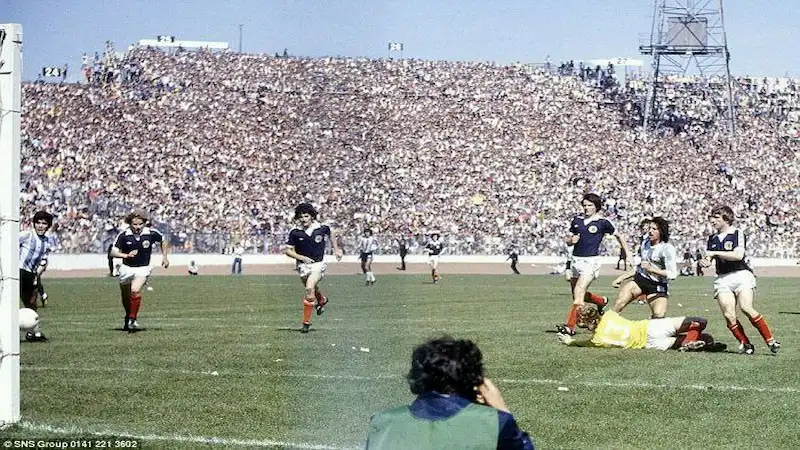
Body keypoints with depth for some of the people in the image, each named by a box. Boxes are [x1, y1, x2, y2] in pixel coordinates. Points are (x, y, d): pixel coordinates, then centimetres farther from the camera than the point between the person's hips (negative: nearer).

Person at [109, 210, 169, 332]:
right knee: (126, 296, 15)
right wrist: (126, 255, -33)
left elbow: (163, 241, 9)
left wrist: (165, 256, 6)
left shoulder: (151, 233, -13)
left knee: (135, 291, -25)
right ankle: (128, 315, 44)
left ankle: (132, 320, -15)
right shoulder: (124, 235, -16)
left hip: (143, 268, -2)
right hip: (126, 268, 2)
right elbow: (113, 252, -17)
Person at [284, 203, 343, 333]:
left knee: (309, 289, -22)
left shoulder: (322, 228, -8)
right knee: (312, 289, 21)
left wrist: (336, 249, 16)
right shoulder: (295, 233, -9)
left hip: (318, 264, -3)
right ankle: (322, 300, 58)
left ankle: (306, 322, -15)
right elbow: (288, 251, -4)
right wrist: (301, 257, -18)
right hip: (303, 265, 3)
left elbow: (331, 234, 16)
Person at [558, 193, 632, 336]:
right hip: (576, 260, 6)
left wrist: (628, 253, 12)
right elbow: (567, 240, 17)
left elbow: (618, 236, 12)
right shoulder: (577, 221, 11)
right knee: (577, 294, 15)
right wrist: (571, 240, -7)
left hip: (591, 261, -6)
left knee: (578, 292, -19)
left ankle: (570, 326, -23)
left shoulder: (602, 222, -1)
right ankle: (602, 301, 43)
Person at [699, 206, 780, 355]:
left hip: (741, 275, -5)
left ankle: (770, 341, -13)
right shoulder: (712, 239, 18)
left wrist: (715, 253, -13)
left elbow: (738, 255, -15)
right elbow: (709, 258, 23)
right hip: (722, 279, 5)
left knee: (746, 308, -23)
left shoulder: (737, 234, -1)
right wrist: (705, 261, -2)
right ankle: (746, 345, -2)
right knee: (728, 315, -13)